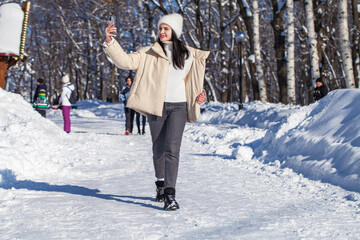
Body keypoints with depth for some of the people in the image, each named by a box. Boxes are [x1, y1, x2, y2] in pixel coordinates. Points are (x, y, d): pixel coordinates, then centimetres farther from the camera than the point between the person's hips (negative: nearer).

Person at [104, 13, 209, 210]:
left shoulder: (189, 55, 10)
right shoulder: (150, 53, 2)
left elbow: (192, 80, 24)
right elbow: (126, 61, -10)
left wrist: (199, 95, 8)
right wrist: (110, 42, -23)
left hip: (179, 107, 0)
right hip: (156, 107, 0)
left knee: (172, 149, -14)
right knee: (158, 149, 11)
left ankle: (170, 194, -16)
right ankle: (160, 184, 34)